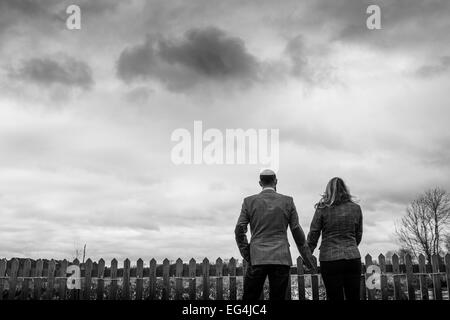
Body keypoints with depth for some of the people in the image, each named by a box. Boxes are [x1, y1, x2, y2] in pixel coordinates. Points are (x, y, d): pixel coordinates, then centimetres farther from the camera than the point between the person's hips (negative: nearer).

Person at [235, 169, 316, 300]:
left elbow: (239, 230, -1)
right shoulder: (288, 201, 5)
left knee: (249, 298, 5)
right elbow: (297, 232, 5)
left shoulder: (249, 201, 4)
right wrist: (308, 258, 13)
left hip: (257, 259, 0)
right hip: (281, 259, 1)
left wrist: (247, 255, 6)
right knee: (278, 298, 5)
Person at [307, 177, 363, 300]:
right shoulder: (356, 208, 6)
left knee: (335, 297, 3)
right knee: (354, 297, 9)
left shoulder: (323, 209, -3)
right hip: (353, 258, 3)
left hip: (329, 259, -2)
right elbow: (358, 235, 14)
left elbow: (313, 235, -1)